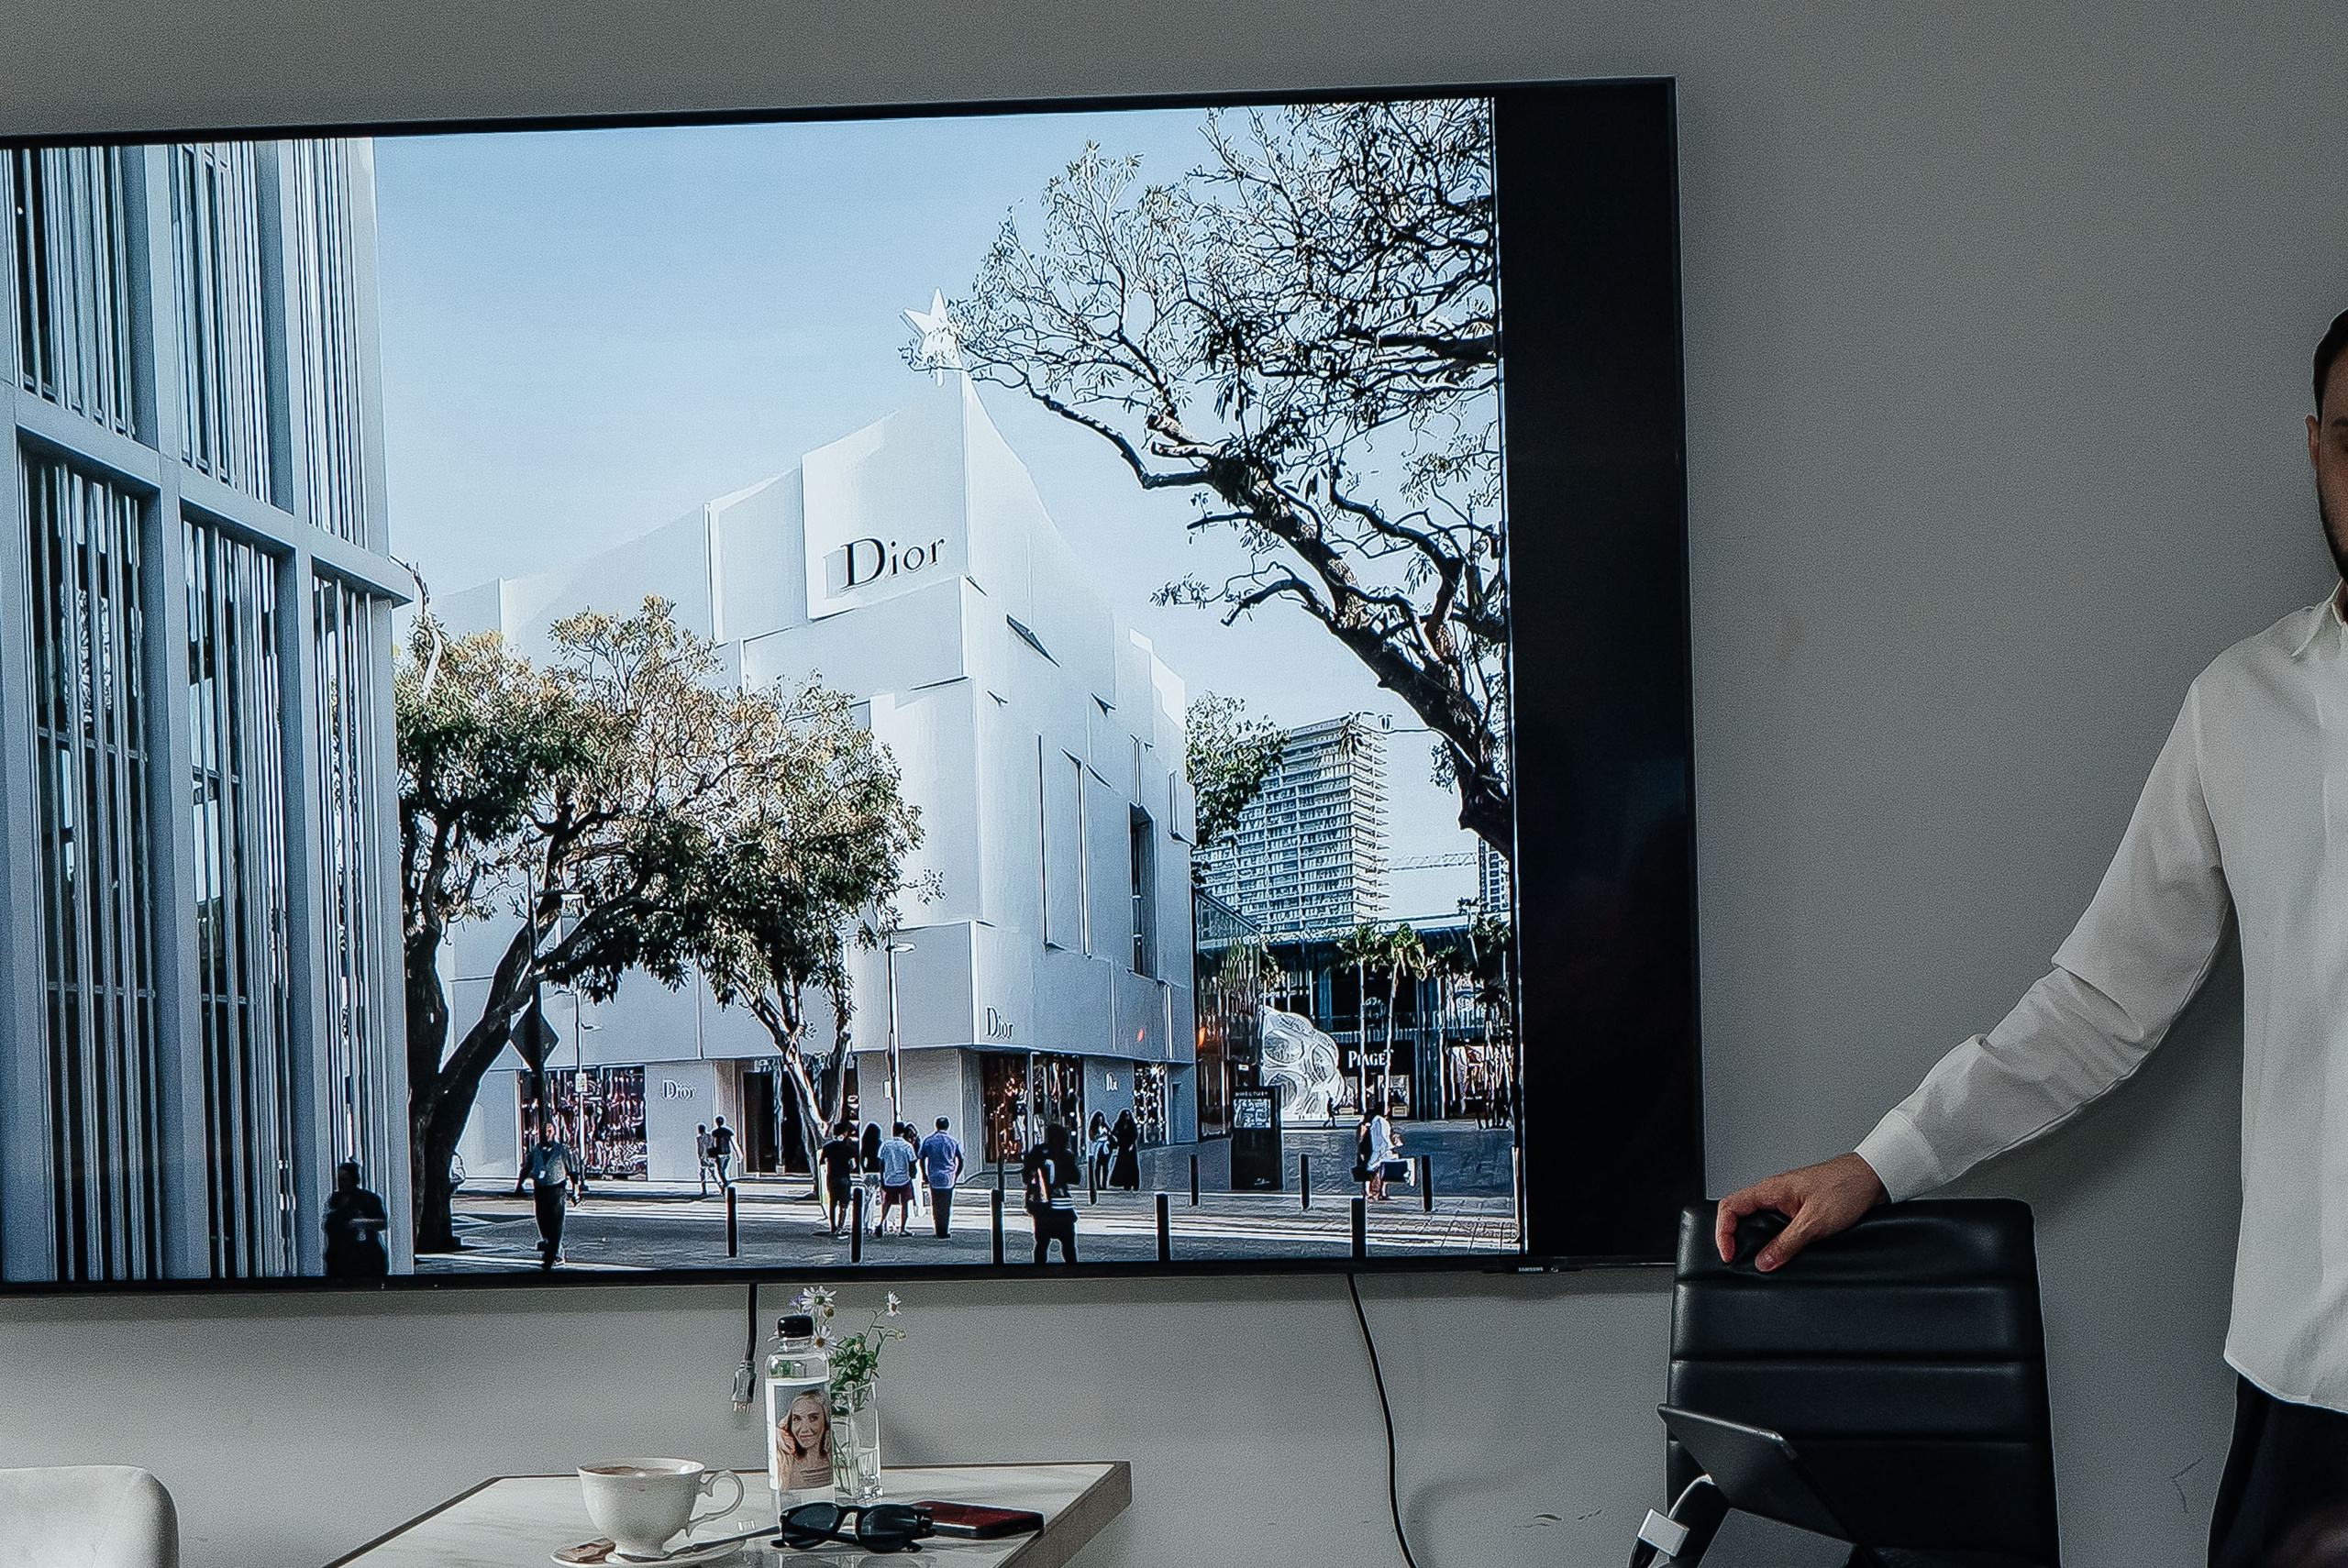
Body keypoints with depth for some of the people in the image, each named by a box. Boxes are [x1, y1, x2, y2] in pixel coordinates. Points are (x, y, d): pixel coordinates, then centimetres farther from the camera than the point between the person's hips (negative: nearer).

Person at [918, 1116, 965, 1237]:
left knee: (936, 1206, 9)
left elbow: (922, 1159, 3)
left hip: (933, 1177, 1)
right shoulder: (954, 1141, 0)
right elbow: (961, 1161, 0)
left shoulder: (927, 1140, 2)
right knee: (947, 1206, 5)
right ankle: (946, 1230, 2)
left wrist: (924, 1175, 14)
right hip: (949, 1178, -1)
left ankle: (939, 1230, 8)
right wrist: (957, 1176, 10)